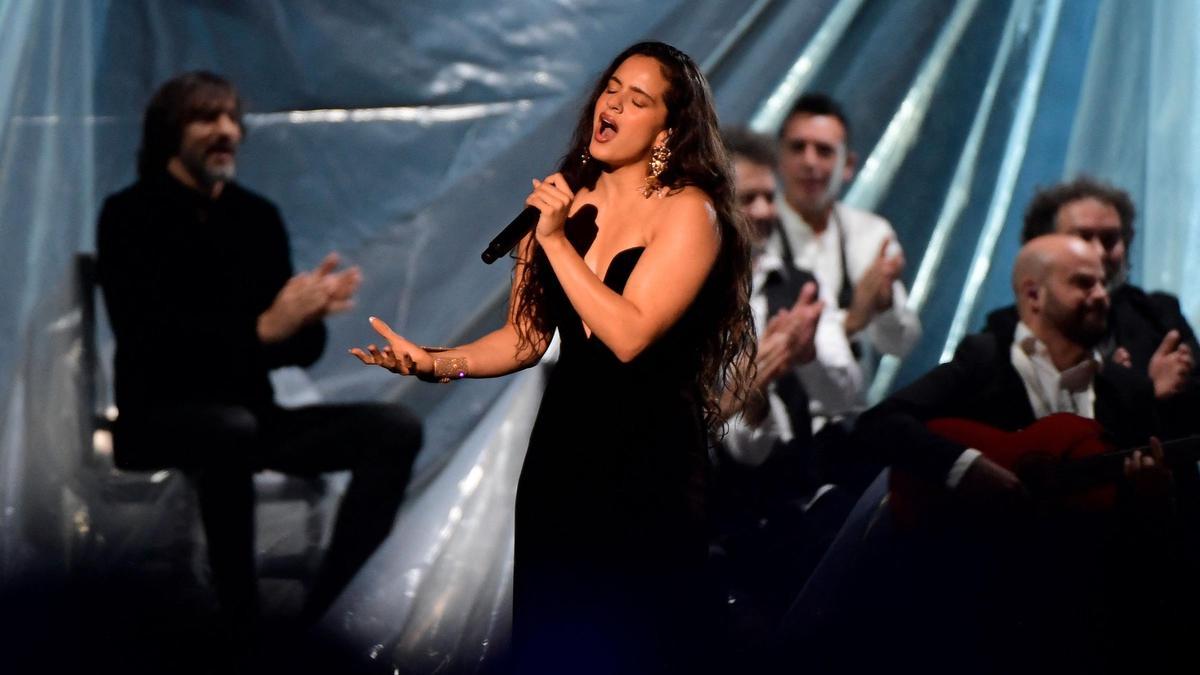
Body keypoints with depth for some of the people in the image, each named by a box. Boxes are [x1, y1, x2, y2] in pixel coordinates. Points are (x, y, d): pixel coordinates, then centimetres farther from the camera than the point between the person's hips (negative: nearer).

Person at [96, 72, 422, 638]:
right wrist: (261, 330, -30)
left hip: (250, 414, 6)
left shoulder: (258, 217, 9)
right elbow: (145, 337, -21)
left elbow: (301, 352, 8)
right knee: (232, 428, -40)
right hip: (159, 419, -6)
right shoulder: (131, 215, -7)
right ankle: (241, 629, -30)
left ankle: (321, 613, -16)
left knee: (395, 429, -12)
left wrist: (309, 316, -17)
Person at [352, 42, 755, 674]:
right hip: (561, 445, 5)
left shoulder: (687, 212, -10)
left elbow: (629, 334, -21)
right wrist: (435, 362, -7)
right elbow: (526, 336, 8)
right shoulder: (564, 199, 7)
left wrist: (556, 240, -16)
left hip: (647, 462, -5)